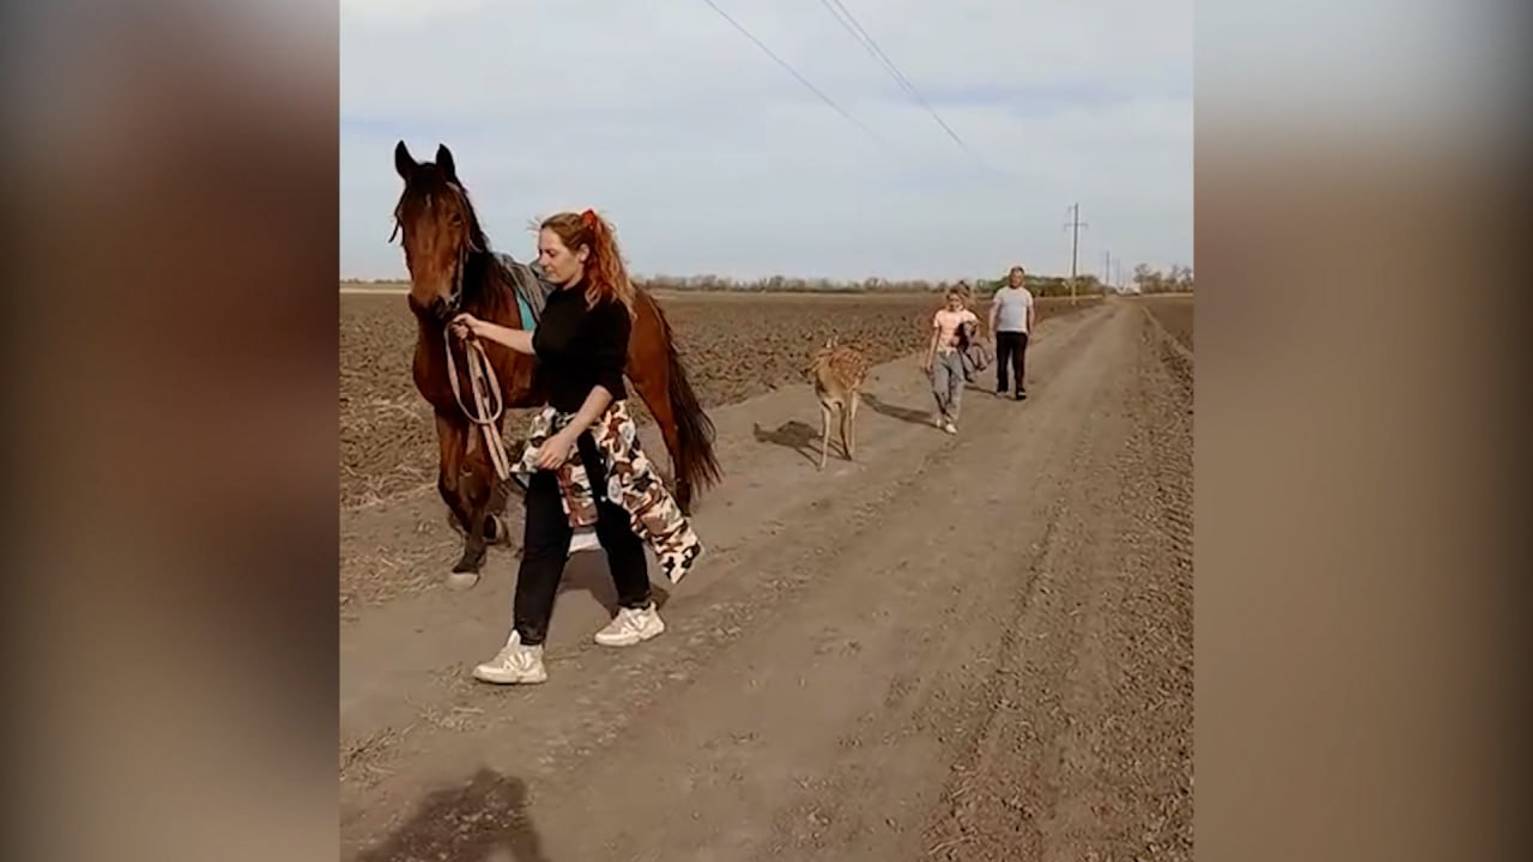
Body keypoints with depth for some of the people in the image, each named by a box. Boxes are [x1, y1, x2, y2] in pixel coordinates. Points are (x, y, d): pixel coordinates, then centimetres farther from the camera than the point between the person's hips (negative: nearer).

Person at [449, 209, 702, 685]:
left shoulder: (607, 308, -19)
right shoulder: (559, 298, 5)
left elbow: (607, 383, -22)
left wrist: (568, 437, -27)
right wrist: (482, 328, 21)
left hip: (597, 432, -8)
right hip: (555, 424, 8)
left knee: (613, 523, 11)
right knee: (542, 536, 5)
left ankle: (639, 611, 36)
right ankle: (526, 647, 8)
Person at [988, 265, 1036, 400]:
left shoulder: (1026, 294, 10)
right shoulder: (1001, 292, 4)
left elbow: (1030, 312, 17)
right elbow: (993, 310, 1)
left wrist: (1030, 328, 13)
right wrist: (991, 328, -8)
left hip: (1020, 332, 0)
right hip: (1003, 332, 0)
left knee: (1019, 362, -5)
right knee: (1001, 362, 5)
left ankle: (1020, 389, -5)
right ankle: (1001, 388, 17)